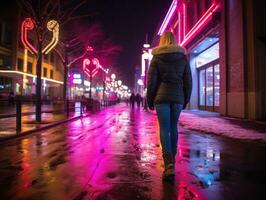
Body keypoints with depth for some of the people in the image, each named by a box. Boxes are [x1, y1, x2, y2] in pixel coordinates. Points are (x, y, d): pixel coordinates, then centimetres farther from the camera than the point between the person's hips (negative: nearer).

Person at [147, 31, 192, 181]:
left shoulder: (157, 57, 2)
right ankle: (171, 160, 26)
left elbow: (151, 80, -1)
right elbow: (188, 81, 8)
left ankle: (169, 165, -14)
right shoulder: (183, 57, 9)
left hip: (161, 97, -2)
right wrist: (186, 100, 16)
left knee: (164, 129, -3)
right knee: (173, 127, 14)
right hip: (177, 97, 3)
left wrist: (149, 100, 6)